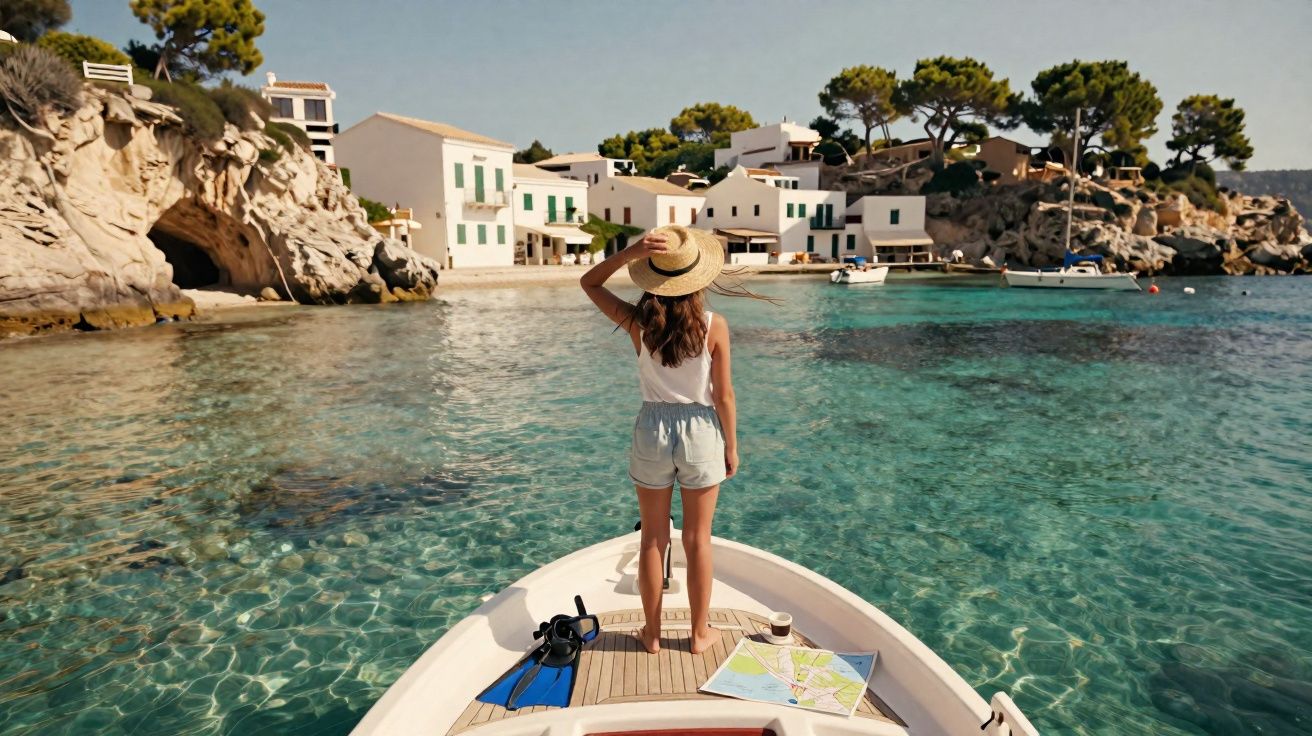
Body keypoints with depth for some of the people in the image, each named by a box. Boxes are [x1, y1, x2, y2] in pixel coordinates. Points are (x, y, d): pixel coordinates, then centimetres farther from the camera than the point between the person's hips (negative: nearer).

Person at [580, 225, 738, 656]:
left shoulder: (639, 322, -12)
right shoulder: (714, 326, -14)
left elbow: (589, 283, 3)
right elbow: (724, 395, -9)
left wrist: (630, 253, -12)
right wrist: (732, 446, 4)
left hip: (652, 431, 1)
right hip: (701, 431, 0)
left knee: (653, 539, 15)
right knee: (697, 539, 14)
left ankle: (653, 634, 28)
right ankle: (700, 633, 27)